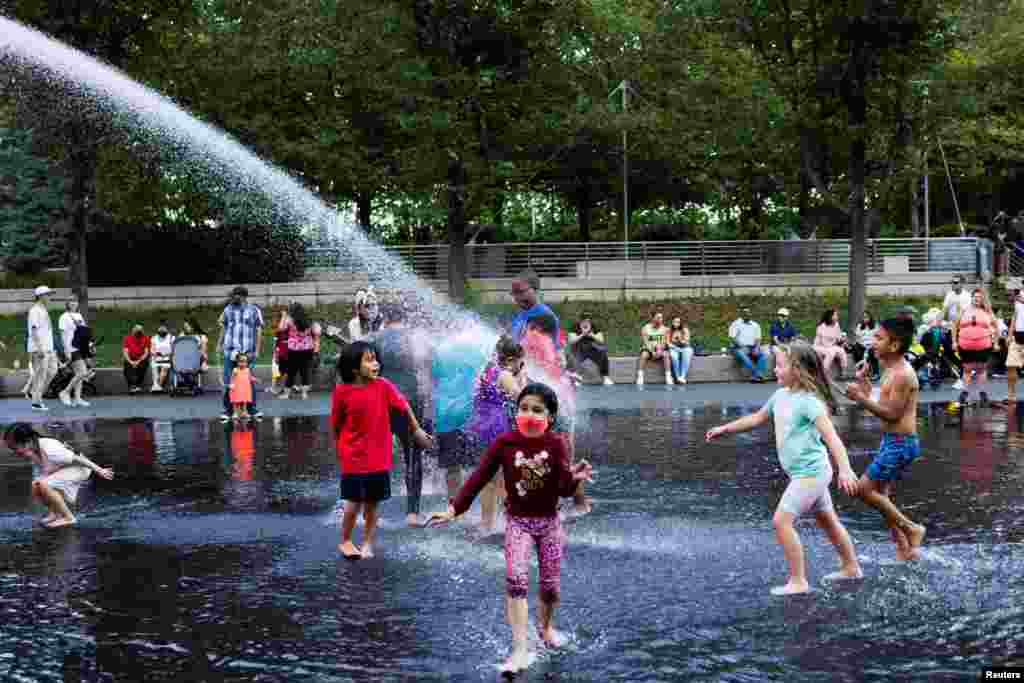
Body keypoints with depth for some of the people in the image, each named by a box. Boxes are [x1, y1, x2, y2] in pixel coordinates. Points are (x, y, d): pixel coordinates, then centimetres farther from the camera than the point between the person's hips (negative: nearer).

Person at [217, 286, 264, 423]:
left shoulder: (254, 310, 3)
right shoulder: (228, 309, 13)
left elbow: (259, 331, 2)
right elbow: (223, 327, 21)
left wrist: (257, 351, -4)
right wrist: (219, 344, 13)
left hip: (248, 351, -3)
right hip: (230, 351, 3)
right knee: (228, 382, 0)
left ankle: (252, 409, 12)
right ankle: (227, 410, 6)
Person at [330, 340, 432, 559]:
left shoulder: (383, 386, -8)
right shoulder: (342, 391, -12)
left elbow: (403, 406, 5)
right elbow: (336, 424, -1)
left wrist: (417, 430, 12)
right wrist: (338, 450, 6)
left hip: (379, 458, 2)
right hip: (354, 458, -2)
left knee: (372, 503, 10)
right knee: (354, 503, -1)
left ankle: (368, 544, 24)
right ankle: (345, 541, 21)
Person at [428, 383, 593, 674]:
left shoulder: (556, 445, -10)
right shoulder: (505, 442, -10)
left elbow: (564, 490, -14)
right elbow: (479, 478, -8)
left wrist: (574, 478, -37)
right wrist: (453, 509, -14)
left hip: (549, 521, 1)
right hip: (518, 521, -1)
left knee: (551, 585, 8)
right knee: (515, 579, -20)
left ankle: (546, 625, 42)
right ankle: (519, 650, -19)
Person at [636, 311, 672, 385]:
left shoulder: (664, 329, 2)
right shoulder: (645, 328, -3)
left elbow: (665, 342, -5)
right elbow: (645, 342, -10)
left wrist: (660, 350, -24)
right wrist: (652, 352, -23)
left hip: (660, 350, 1)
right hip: (648, 349, -1)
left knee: (666, 354, -30)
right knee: (644, 354, -34)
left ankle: (668, 377, -31)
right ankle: (640, 377, -36)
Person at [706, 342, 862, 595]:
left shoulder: (809, 401, -20)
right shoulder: (780, 396, 7)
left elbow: (831, 436, -27)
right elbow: (757, 418, 24)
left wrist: (845, 469, -38)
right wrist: (725, 428, 26)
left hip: (811, 472, -9)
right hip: (807, 473, 9)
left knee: (782, 520, -14)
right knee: (827, 520, 21)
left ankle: (798, 581, -8)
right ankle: (851, 567, 37)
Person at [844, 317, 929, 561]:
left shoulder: (902, 375, -19)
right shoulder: (892, 370, 12)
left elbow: (892, 414, -21)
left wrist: (861, 398, -24)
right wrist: (865, 387, 10)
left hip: (900, 443, -10)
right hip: (891, 441, 10)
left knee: (863, 489, -9)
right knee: (881, 495, 14)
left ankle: (911, 529, 2)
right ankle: (905, 550, 20)